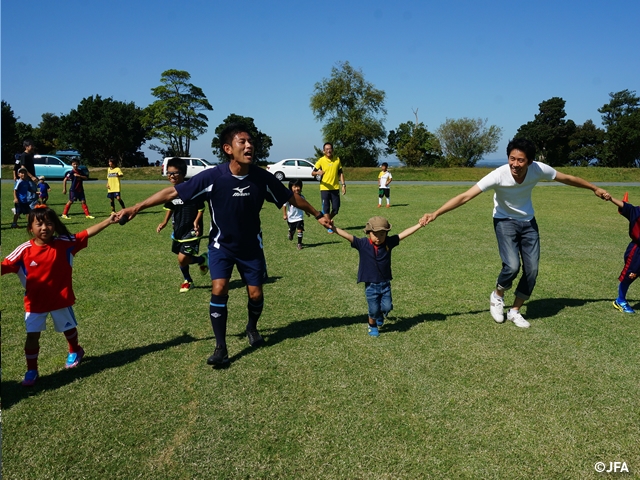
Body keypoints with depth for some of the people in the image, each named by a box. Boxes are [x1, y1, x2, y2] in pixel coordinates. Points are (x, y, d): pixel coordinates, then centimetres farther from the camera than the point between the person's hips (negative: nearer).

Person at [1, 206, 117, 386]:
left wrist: (108, 221, -19)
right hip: (35, 302, 0)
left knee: (68, 328, 22)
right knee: (32, 335, 2)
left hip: (61, 299, 1)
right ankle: (31, 370, 21)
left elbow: (87, 233, -14)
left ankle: (75, 351, 51)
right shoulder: (24, 250, -14)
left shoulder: (64, 243, -14)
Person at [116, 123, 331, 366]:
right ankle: (221, 348, -2)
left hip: (251, 246, 2)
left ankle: (252, 327, 38)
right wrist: (137, 207, -20)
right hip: (221, 245, -2)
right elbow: (172, 192, -18)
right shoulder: (212, 177, -24)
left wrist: (318, 214, 8)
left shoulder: (262, 177, -17)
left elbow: (291, 196, -1)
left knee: (255, 294, 4)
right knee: (219, 290, -16)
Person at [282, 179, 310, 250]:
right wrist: (284, 215, -10)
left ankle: (299, 243, 1)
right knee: (292, 230, 17)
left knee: (300, 230, -12)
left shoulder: (302, 197, -3)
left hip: (299, 217, 1)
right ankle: (290, 234, 54)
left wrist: (307, 212, 21)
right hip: (291, 218, -1)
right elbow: (284, 206, -8)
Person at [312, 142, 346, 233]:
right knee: (326, 208, -2)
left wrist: (343, 185, 4)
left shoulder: (337, 159, 5)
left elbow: (340, 173, 11)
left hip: (335, 188, 3)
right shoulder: (321, 160, -5)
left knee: (336, 208, 4)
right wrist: (318, 172, -27)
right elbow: (313, 172, -4)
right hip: (324, 188, -3)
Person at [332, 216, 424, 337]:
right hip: (371, 285, -2)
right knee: (374, 310, 5)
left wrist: (420, 225, -6)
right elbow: (347, 236, -22)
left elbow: (404, 233, -5)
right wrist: (334, 228, -34)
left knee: (387, 307, 2)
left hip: (385, 283, 2)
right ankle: (372, 326, 36)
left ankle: (380, 315, 38)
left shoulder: (389, 242, -5)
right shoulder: (362, 244, -13)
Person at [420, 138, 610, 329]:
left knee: (532, 270, -1)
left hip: (528, 221, 4)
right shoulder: (498, 175, -31)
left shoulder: (539, 169, -21)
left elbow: (567, 178, -1)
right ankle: (497, 296, 11)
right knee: (512, 266, -22)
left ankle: (515, 311, 18)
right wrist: (435, 214, -42)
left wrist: (595, 188, 11)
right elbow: (465, 196, -34)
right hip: (505, 221, -4)